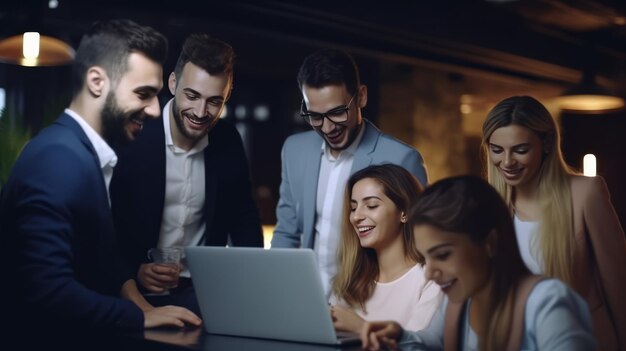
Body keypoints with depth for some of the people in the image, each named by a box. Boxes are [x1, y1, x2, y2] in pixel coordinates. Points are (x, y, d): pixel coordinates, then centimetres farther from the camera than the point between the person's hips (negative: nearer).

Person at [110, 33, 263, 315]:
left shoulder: (228, 142, 0)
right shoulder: (131, 136, -13)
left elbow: (243, 215, 12)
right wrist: (134, 270, -20)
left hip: (201, 291, 4)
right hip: (134, 291, -4)